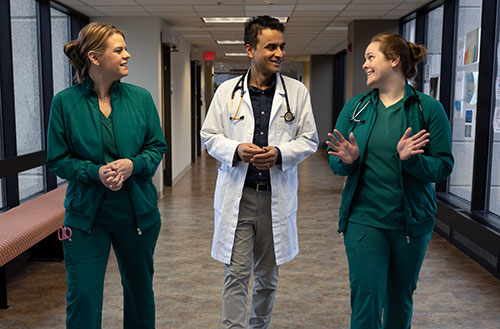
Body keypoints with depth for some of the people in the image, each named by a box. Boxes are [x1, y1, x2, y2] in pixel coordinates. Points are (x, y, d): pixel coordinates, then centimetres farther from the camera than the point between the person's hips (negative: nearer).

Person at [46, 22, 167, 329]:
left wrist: (132, 164, -17)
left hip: (138, 211, 3)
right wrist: (95, 172, -21)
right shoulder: (65, 102, -6)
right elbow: (57, 159, -4)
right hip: (86, 214, -2)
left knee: (140, 289, 18)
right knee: (82, 298, -1)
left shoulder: (140, 97, -1)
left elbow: (157, 147, 3)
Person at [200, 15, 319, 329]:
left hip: (277, 196, 2)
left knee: (268, 275, 16)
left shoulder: (297, 91, 2)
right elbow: (209, 135, 5)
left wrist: (280, 153, -15)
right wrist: (236, 149, -15)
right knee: (237, 274, -1)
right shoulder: (227, 90, 1)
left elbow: (309, 139, 4)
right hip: (237, 195, -1)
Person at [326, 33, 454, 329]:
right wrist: (347, 160, -18)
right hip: (364, 219, 1)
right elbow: (335, 163, 4)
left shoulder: (428, 109, -4)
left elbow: (442, 168, -8)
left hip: (412, 221, 0)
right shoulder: (355, 107, 4)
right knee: (366, 299, -2)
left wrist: (410, 159, -26)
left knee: (400, 297, 17)